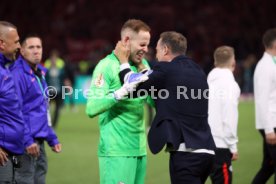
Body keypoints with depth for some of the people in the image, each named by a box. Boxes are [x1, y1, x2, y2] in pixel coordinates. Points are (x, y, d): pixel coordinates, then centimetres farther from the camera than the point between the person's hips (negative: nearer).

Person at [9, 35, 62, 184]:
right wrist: (27, 141, -22)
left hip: (39, 142, 9)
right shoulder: (18, 74, -12)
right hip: (27, 143, -9)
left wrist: (52, 138, 20)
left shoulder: (40, 74, 17)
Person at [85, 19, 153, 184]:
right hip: (117, 151, -7)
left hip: (140, 149, 7)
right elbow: (92, 108, -17)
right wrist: (121, 92, -28)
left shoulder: (143, 64, 13)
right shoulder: (107, 66, -8)